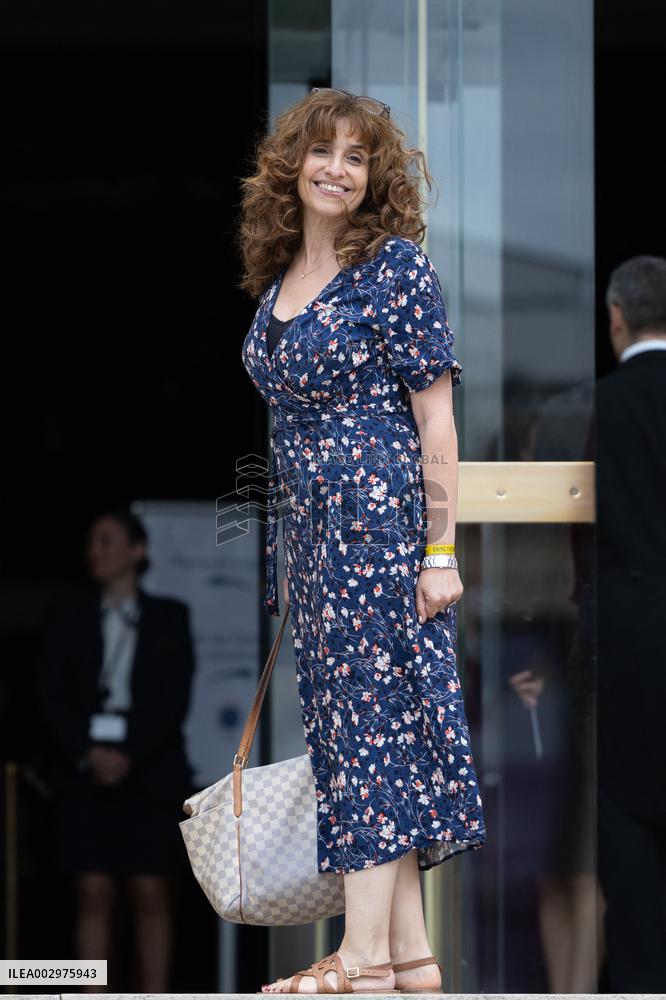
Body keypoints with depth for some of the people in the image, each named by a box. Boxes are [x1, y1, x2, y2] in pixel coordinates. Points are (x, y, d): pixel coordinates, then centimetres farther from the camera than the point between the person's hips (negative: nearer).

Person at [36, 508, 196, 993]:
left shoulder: (168, 617, 7)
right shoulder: (69, 619, 11)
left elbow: (175, 699, -1)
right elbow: (51, 697, 3)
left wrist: (129, 756, -11)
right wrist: (88, 753, -11)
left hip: (149, 770, -1)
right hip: (84, 772, 1)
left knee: (152, 895, -4)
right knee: (94, 894, -4)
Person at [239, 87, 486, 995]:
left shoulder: (397, 265, -7)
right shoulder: (279, 278, 14)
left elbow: (436, 416, -9)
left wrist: (441, 549, -14)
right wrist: (284, 553, 17)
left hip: (383, 518, -7)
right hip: (310, 529, 7)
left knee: (371, 721, -8)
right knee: (366, 725, 6)